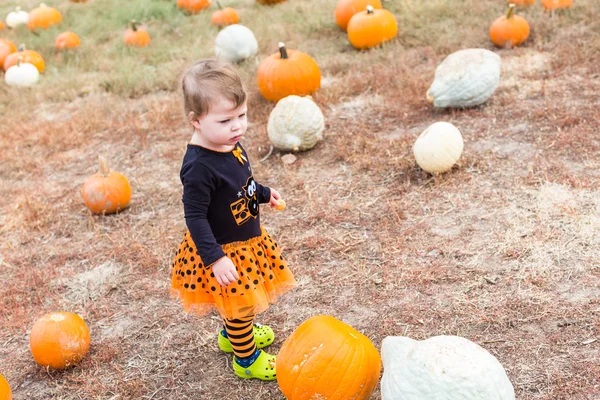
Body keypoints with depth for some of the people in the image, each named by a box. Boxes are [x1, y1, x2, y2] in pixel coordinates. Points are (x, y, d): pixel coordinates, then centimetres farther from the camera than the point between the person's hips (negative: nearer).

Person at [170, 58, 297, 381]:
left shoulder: (230, 144, -8)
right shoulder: (200, 167, -34)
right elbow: (195, 216, -29)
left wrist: (263, 193, 22)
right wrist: (215, 259, -31)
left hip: (247, 239, 8)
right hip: (225, 251, -8)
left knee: (238, 301, 30)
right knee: (241, 303, 12)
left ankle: (232, 334, 57)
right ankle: (247, 360, 36)